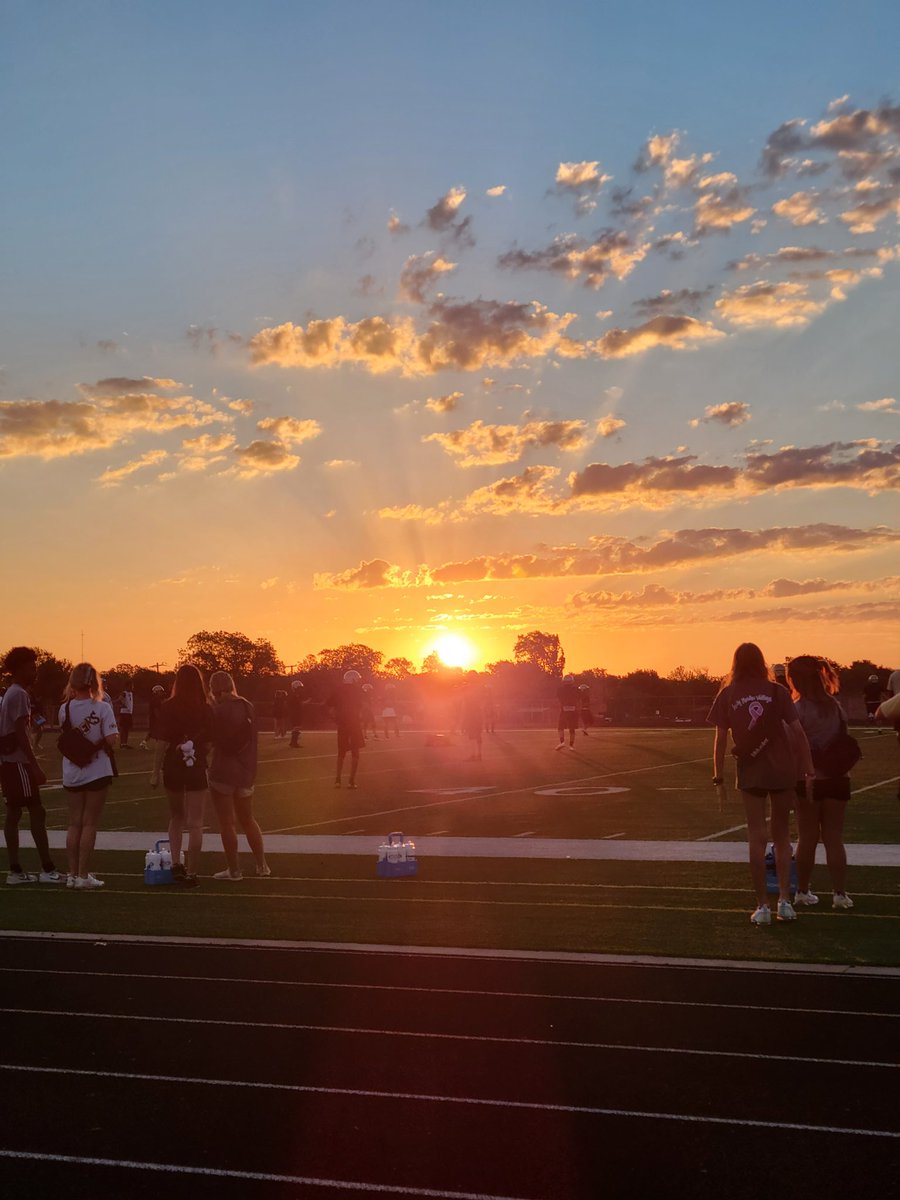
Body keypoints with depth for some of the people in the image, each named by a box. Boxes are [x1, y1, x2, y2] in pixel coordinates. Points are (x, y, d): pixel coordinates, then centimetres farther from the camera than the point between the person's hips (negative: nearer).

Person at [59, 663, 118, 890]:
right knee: (89, 824, 4)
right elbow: (110, 741, -18)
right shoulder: (102, 708, -14)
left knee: (74, 823, 14)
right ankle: (83, 876, 7)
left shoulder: (65, 708, -4)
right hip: (96, 772, -3)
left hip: (72, 774, 4)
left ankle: (72, 874, 18)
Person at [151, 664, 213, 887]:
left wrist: (155, 772, -3)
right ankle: (191, 873, 4)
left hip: (172, 768, 1)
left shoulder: (167, 707, -7)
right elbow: (208, 743, -3)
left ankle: (176, 863, 11)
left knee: (176, 817, 21)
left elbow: (162, 742, -9)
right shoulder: (206, 709, -5)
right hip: (197, 768, -1)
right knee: (195, 823, 3)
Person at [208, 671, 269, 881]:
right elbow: (253, 739, 7)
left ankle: (234, 869, 9)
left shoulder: (216, 711, -13)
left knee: (226, 823, 5)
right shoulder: (248, 707, 0)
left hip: (222, 773, -5)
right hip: (245, 773, 5)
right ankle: (262, 865, 22)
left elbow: (208, 742, -10)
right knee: (248, 820, 19)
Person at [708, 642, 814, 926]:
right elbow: (798, 732, -4)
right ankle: (785, 900, 10)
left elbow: (720, 739, -2)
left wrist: (719, 778, 3)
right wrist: (809, 771, 0)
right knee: (782, 836, 14)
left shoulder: (727, 695, 0)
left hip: (750, 773, -1)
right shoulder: (777, 691, 1)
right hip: (782, 771, 1)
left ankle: (762, 907, 6)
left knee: (757, 838, 5)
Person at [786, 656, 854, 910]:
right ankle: (840, 894, 4)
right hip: (837, 778, 3)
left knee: (808, 838, 8)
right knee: (834, 838, 8)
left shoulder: (798, 708, -11)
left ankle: (803, 892, 16)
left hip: (809, 779, -3)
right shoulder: (835, 706, 5)